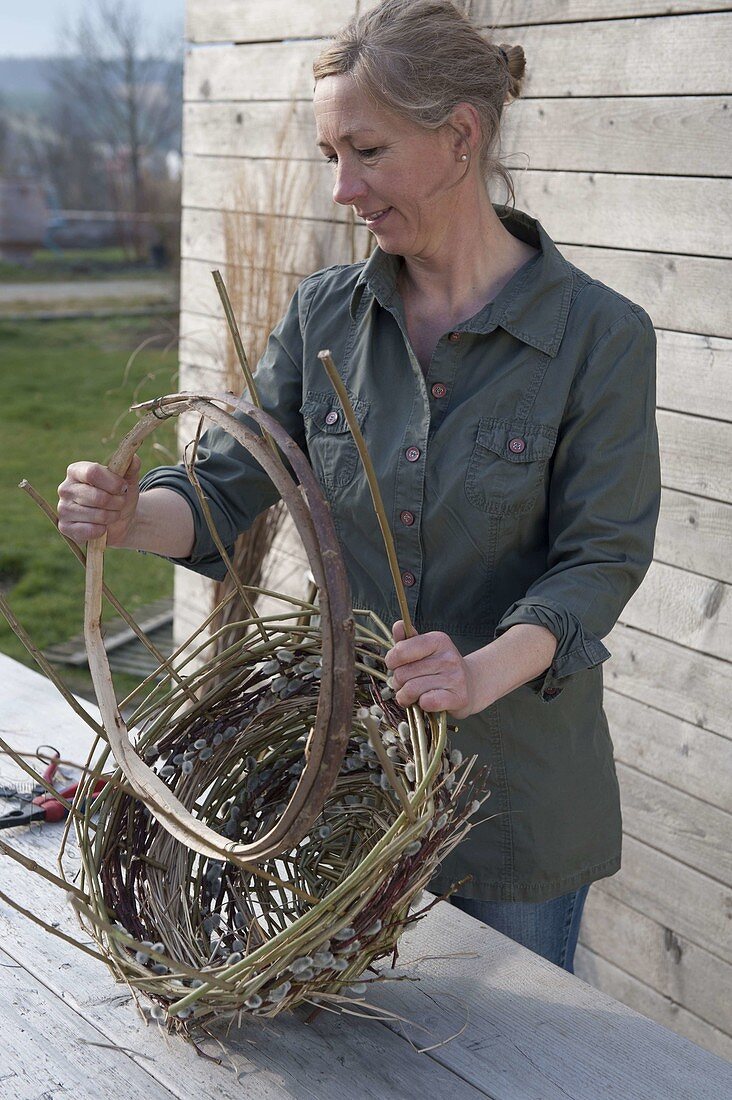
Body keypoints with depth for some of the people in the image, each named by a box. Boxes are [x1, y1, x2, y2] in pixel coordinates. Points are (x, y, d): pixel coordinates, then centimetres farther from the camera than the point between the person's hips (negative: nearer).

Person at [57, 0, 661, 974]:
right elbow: (227, 489, -3)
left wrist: (482, 673, -33)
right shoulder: (325, 315, 0)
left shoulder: (602, 335, -13)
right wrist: (130, 515, -24)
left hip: (518, 790, -3)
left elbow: (601, 559, -16)